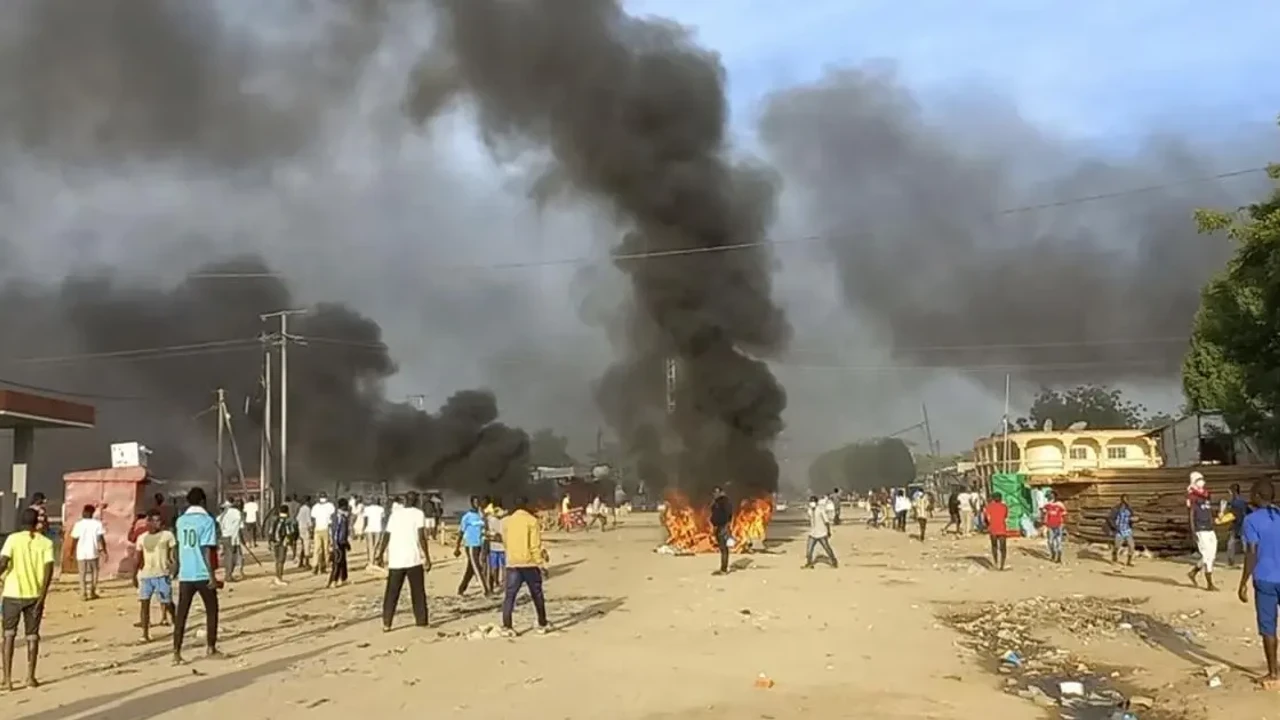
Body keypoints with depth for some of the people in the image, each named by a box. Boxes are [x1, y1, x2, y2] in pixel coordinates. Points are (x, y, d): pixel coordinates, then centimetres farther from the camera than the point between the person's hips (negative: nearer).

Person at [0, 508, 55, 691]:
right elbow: (49, 569, -9)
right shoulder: (46, 542, 0)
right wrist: (42, 596, -7)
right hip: (35, 595, 1)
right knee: (32, 636, 12)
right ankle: (30, 677, 14)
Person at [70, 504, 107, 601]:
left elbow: (75, 539, -3)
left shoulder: (78, 524, -5)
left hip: (81, 553, 0)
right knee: (94, 572, 16)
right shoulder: (97, 523, -4)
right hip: (93, 552, 0)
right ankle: (92, 592, 17)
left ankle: (83, 593, 4)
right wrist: (104, 551, 1)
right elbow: (101, 539, -5)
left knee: (82, 573, 9)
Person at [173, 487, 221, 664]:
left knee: (181, 614, 5)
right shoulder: (207, 520, -8)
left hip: (185, 575, 4)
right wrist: (212, 576, -13)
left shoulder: (180, 521, 8)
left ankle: (177, 653, -1)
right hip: (203, 575, -4)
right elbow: (207, 550, -14)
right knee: (211, 611, 12)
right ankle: (210, 648, 17)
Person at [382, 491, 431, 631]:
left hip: (395, 560, 3)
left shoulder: (395, 514, 11)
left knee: (391, 593, 7)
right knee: (418, 592, 9)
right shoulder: (418, 513, 0)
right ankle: (421, 621, 11)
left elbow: (387, 537, 12)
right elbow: (421, 537, -10)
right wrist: (427, 558, -9)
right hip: (414, 559, -3)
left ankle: (386, 624, 0)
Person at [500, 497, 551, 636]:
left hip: (512, 563, 3)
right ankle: (542, 624, 20)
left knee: (509, 595, 2)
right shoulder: (531, 520, -6)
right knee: (537, 594, 12)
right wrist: (540, 562, -5)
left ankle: (506, 627, -7)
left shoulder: (507, 521, 6)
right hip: (529, 563, -2)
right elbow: (535, 545, -10)